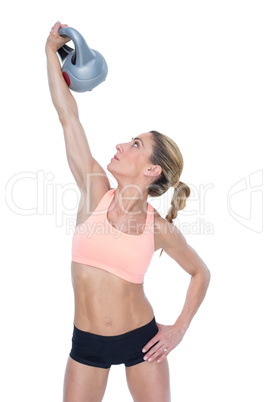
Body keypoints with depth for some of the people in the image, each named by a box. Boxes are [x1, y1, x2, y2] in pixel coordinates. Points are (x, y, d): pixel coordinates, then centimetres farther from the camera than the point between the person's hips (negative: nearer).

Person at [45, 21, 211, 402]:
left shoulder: (160, 228, -9)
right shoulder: (96, 193, -8)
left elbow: (201, 272, 8)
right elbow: (68, 116, -10)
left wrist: (179, 329, 2)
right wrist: (52, 52, -8)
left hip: (141, 338, -1)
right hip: (87, 341, 1)